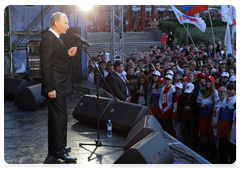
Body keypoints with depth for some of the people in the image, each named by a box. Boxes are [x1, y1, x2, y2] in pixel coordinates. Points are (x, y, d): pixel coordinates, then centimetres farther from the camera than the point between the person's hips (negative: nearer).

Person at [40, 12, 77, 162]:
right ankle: (58, 151, 0)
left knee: (55, 118, 16)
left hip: (60, 87, 10)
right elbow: (46, 66, -20)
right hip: (55, 87, -10)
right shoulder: (48, 40, -16)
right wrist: (50, 89, -22)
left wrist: (68, 54, 4)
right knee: (60, 116, -8)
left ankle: (55, 149, 26)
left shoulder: (57, 39, 16)